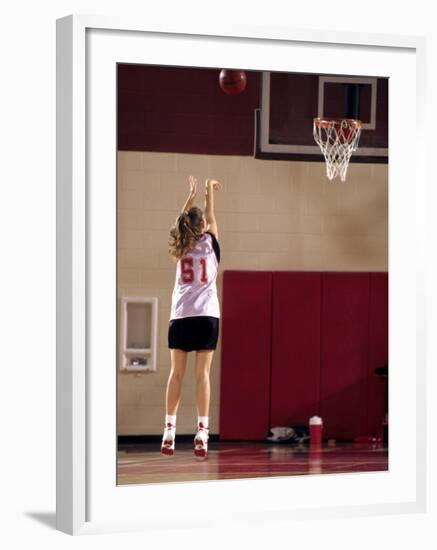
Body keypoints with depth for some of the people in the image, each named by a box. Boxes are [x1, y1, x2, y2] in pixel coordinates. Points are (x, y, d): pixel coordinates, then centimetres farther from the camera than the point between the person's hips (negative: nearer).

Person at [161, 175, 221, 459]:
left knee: (177, 373, 3)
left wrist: (192, 195, 36)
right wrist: (209, 190, 32)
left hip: (180, 316, 2)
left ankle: (170, 431, -1)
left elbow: (182, 222, 27)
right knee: (203, 373, -5)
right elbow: (210, 216, 21)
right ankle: (202, 432, -10)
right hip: (206, 314, -2)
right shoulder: (209, 242, 4)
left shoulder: (180, 247, 10)